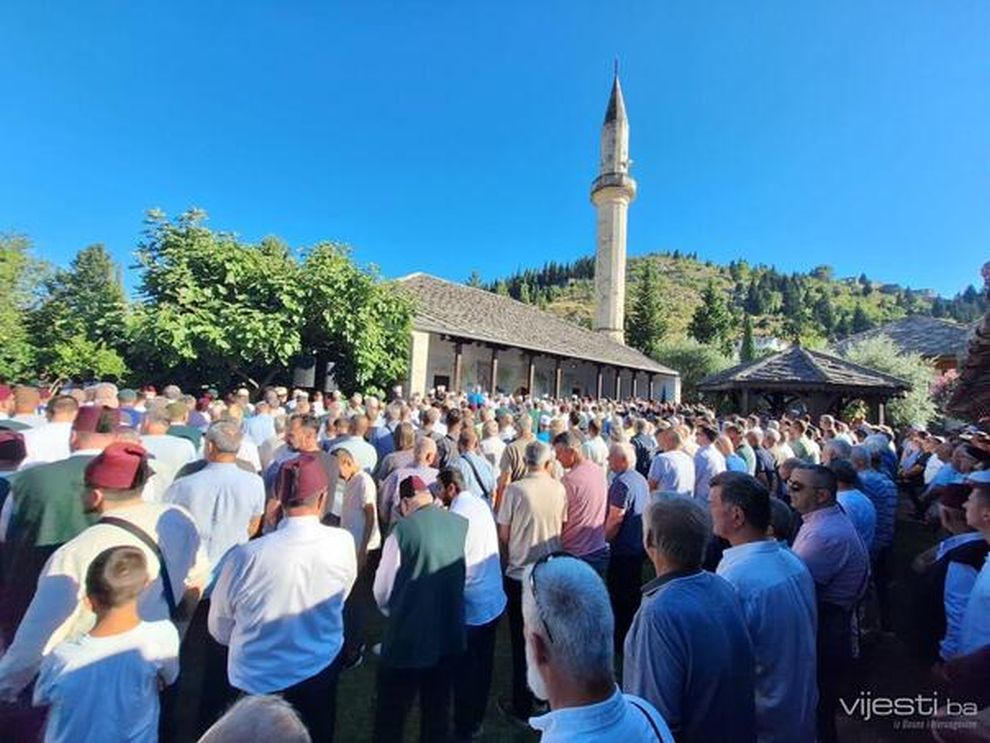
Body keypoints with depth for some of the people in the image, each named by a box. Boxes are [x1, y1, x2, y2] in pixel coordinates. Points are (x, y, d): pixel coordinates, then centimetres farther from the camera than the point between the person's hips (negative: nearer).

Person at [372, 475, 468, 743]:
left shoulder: (402, 530, -20)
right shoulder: (463, 525, -8)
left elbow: (382, 590, -10)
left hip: (408, 638, -4)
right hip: (450, 635, 4)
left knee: (392, 711, 19)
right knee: (438, 706, 25)